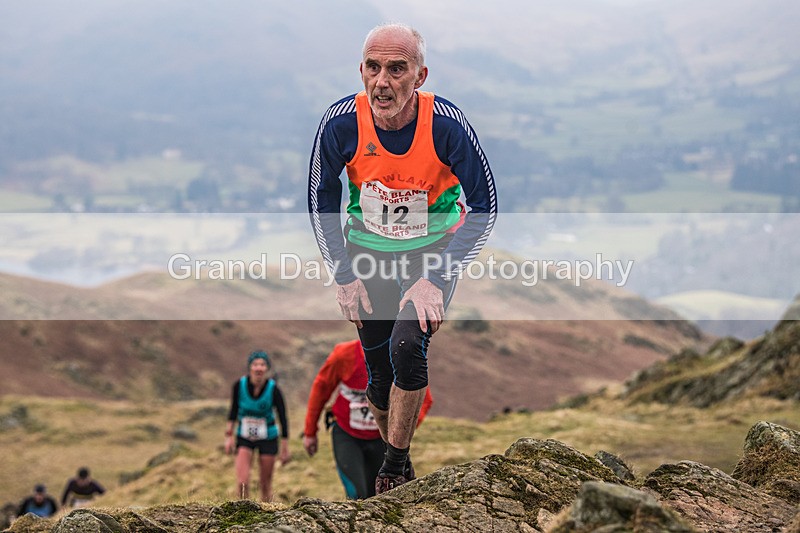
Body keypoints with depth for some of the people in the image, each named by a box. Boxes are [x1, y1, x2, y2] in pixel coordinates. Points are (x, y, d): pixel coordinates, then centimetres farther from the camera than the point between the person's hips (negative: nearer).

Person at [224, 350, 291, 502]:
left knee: (265, 485, 6)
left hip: (268, 438, -1)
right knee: (242, 483, -14)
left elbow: (283, 418, -10)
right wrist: (229, 436, 0)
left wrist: (285, 448, -7)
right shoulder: (240, 385, -14)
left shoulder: (273, 389, -17)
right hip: (244, 438, 1)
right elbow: (234, 411, 2)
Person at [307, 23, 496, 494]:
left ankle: (394, 471, -6)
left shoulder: (446, 123, -27)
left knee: (407, 346, -24)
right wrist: (345, 276, -5)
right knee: (380, 374, 6)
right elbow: (321, 200, -3)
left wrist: (436, 279, -22)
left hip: (434, 248, -2)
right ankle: (395, 452, 34)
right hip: (368, 249, 2)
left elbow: (484, 205, -15)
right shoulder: (342, 123, -22)